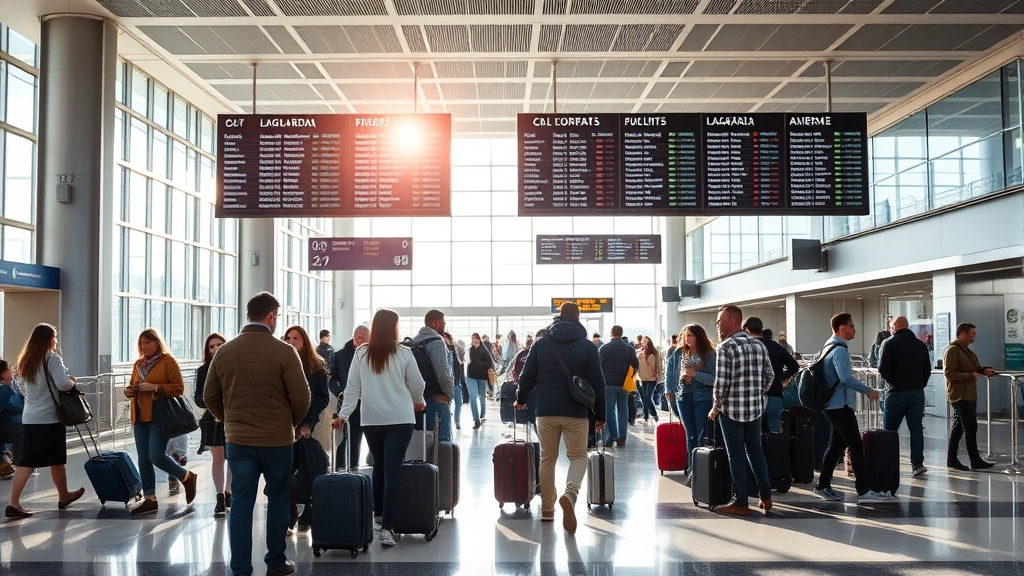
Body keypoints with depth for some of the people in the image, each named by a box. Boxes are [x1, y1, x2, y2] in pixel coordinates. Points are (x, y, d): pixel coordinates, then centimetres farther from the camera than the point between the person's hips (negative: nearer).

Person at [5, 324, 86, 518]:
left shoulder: (25, 360, 12)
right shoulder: (52, 358, -11)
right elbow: (62, 385, -23)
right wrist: (72, 381, -2)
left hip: (29, 418, 6)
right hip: (50, 418, -6)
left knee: (27, 460, 3)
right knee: (56, 459, 9)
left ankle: (13, 502, -9)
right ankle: (63, 497, 25)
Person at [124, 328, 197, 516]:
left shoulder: (168, 361, -4)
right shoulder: (138, 364, 15)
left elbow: (179, 388, -9)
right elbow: (134, 387, 25)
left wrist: (155, 387, -19)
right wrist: (128, 391, 1)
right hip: (140, 417, 7)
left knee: (157, 457, -14)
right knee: (143, 460, 5)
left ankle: (187, 477, 10)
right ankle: (150, 500, 13)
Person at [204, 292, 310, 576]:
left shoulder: (224, 351, 2)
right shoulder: (284, 351, -12)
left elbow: (210, 397, 6)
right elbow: (301, 397, -12)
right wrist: (290, 423, 7)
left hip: (237, 439, 3)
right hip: (277, 438, -3)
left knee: (241, 502, 6)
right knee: (278, 498, 13)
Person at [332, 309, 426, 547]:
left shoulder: (361, 353, 0)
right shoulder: (403, 354, -6)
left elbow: (352, 387, -2)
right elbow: (417, 384, 2)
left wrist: (343, 414, 0)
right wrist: (418, 402, 20)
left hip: (371, 419, 3)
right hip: (399, 419, -3)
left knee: (379, 467, 20)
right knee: (392, 470, -4)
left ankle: (378, 516, 32)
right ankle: (386, 527, -9)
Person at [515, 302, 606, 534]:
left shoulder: (541, 344, 3)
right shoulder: (587, 346, -1)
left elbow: (527, 376, 5)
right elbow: (598, 383, -2)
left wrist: (521, 399, 23)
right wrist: (600, 415, 7)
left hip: (546, 411, 2)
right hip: (576, 413, -2)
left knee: (547, 459, 14)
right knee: (578, 456, 9)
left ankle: (547, 509, 18)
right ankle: (571, 492, -20)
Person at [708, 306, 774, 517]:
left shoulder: (726, 347, -13)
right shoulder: (759, 345, 7)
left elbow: (722, 381, -17)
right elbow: (770, 375, 11)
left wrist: (716, 407, -6)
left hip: (732, 409, -6)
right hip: (755, 408, 6)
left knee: (736, 455, 1)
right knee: (755, 451, 17)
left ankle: (740, 503, 5)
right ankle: (766, 497, 18)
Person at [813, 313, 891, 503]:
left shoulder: (829, 346, 15)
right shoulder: (839, 350, -17)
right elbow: (846, 378, -27)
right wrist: (868, 391, -19)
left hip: (833, 405, 10)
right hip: (840, 406, -10)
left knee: (836, 444, 13)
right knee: (856, 446, -7)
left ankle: (823, 485, 15)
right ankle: (864, 490, -5)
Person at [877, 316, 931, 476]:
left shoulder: (888, 343, -6)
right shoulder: (921, 345, 10)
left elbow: (882, 369, -13)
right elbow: (927, 370, 10)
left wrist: (891, 381, 4)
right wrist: (919, 384, 14)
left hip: (896, 392, -4)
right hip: (917, 392, 4)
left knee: (890, 429, 5)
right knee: (916, 427, 7)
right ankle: (917, 463, 2)